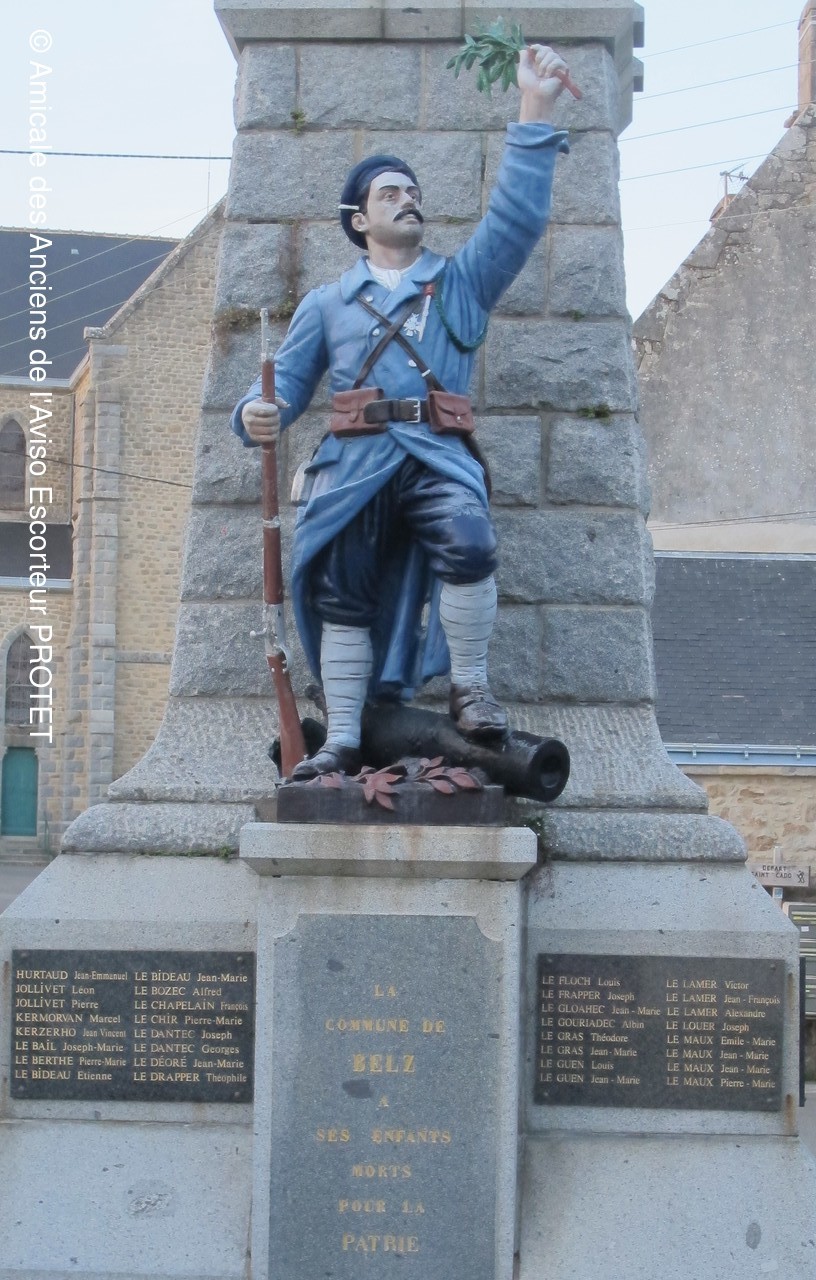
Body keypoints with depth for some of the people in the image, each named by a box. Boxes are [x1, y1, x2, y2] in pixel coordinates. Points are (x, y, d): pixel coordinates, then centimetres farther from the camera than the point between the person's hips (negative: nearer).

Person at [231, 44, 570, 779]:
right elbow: (287, 381, 17)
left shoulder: (463, 280, 20)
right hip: (354, 461, 2)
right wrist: (258, 414, -8)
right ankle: (342, 742, -1)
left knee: (468, 543, -31)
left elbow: (519, 217, 7)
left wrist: (535, 112, 1)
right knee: (342, 594, -6)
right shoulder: (328, 303, 23)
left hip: (438, 454, -2)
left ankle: (470, 690, -18)